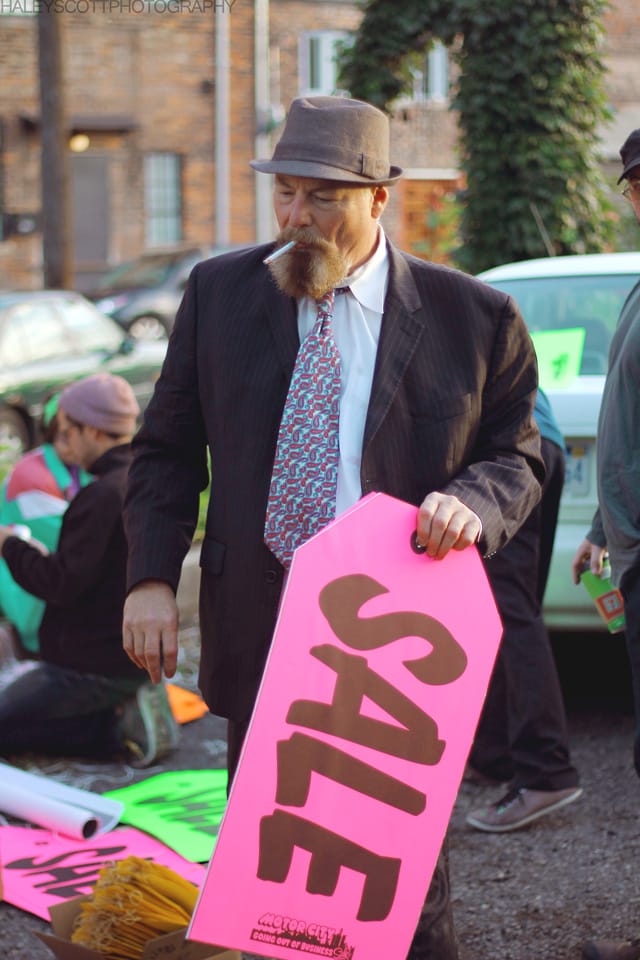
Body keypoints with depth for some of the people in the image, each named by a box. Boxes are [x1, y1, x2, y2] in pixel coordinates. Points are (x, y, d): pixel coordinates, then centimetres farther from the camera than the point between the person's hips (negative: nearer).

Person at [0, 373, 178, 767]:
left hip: (94, 666, -9)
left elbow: (64, 584, -23)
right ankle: (127, 710, 5)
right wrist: (45, 555, 15)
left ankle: (117, 728, -9)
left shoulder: (103, 496, -23)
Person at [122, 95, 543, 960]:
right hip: (257, 625, 3)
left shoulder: (473, 318, -3)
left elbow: (517, 457, 6)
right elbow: (167, 450, 8)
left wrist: (472, 503, -17)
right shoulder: (219, 291, 4)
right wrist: (151, 578, -4)